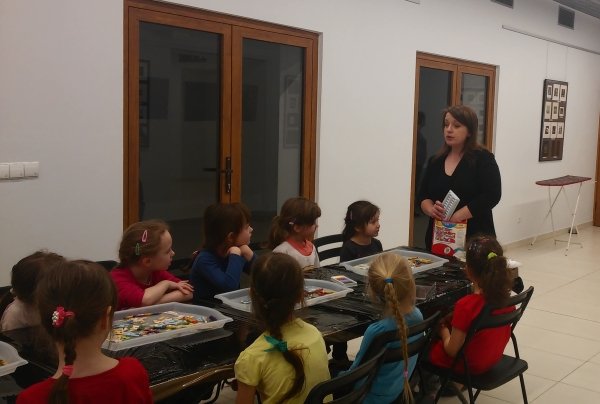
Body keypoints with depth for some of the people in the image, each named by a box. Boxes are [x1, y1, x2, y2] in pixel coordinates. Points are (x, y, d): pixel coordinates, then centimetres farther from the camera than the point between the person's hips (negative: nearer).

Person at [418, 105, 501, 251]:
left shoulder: (483, 159, -5)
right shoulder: (436, 161, 10)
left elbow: (491, 195, -15)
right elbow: (424, 196, 9)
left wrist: (456, 217, -21)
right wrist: (431, 210, -14)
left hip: (474, 238, -4)